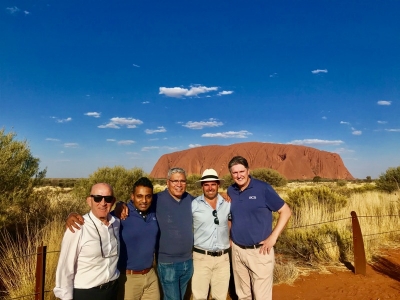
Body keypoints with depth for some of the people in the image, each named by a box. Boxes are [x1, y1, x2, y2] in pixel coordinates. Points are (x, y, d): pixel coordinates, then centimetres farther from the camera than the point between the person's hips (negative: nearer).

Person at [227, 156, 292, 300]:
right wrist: (229, 236, 5)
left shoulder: (263, 188, -12)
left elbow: (286, 211, -8)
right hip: (237, 250, 4)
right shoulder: (231, 191, 2)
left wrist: (273, 237, -13)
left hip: (260, 251, -4)